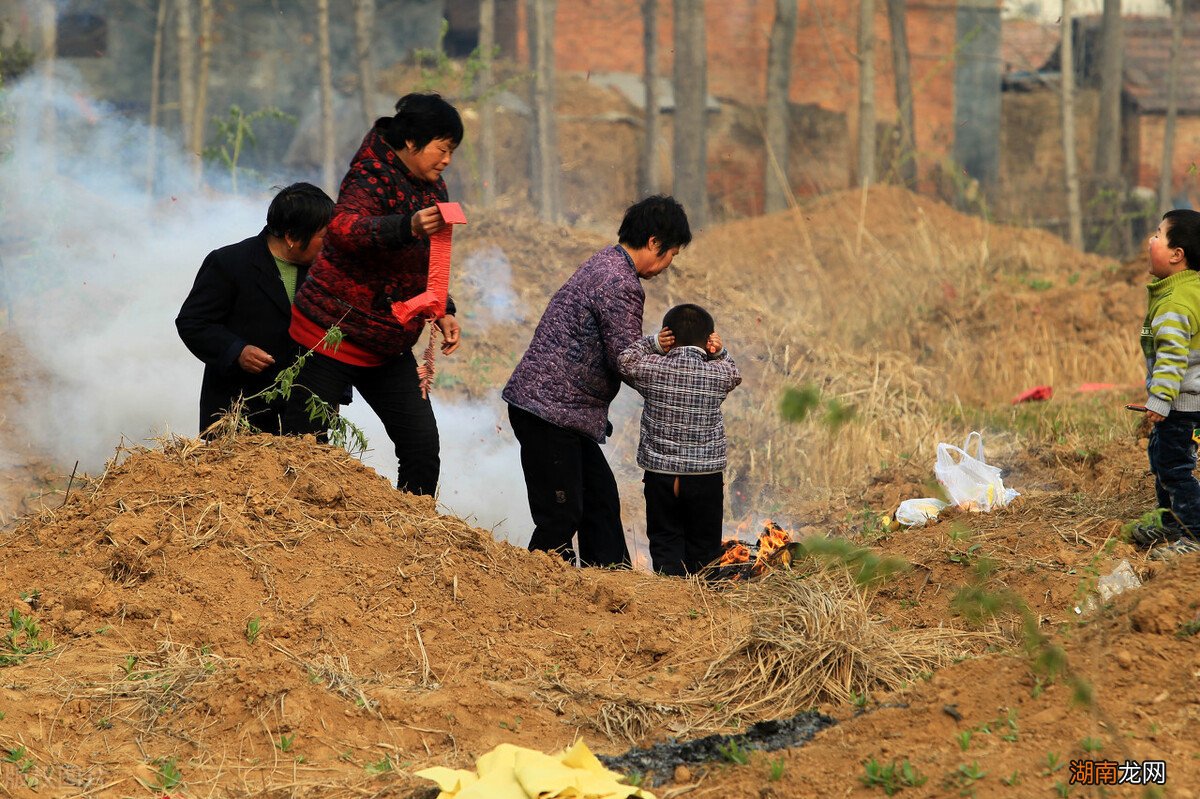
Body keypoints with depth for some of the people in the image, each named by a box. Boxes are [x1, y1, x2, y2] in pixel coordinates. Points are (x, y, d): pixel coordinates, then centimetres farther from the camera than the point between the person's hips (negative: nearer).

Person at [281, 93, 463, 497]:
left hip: (388, 349, 8)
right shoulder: (371, 178, -17)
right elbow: (342, 229, -39)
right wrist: (408, 227, -55)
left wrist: (443, 311, 8)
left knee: (422, 445, -2)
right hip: (332, 335, -8)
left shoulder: (433, 189, 10)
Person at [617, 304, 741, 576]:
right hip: (706, 476, 0)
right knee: (704, 545, 11)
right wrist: (718, 352, 1)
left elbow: (625, 360, 8)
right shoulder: (719, 374, -8)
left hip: (660, 475, 0)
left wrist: (654, 344, 4)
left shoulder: (652, 368, -10)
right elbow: (734, 374, 15)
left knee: (665, 542, 8)